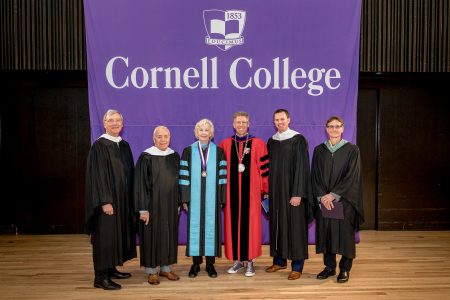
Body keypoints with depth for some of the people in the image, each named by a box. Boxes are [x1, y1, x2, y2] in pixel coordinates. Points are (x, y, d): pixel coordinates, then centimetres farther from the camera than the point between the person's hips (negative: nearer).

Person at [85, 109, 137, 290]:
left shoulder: (125, 146, 10)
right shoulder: (99, 146, -10)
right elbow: (97, 175, -15)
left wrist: (130, 199, 11)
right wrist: (105, 201, -20)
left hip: (123, 198, 7)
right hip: (107, 199, -7)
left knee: (118, 232, 13)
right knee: (105, 234, -3)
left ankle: (111, 269, 27)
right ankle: (101, 277, 6)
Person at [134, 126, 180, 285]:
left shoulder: (175, 156, 4)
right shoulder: (146, 157, -9)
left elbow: (178, 181, 10)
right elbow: (140, 184, -10)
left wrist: (179, 203, 7)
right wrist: (143, 209, -13)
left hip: (170, 205, 5)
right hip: (153, 204, -4)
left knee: (169, 234, 11)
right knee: (152, 235, 4)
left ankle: (166, 267, 26)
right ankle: (152, 270, 18)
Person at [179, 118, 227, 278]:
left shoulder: (218, 152, 4)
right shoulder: (188, 151, 3)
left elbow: (222, 176, 3)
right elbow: (184, 176, 1)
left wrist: (221, 199, -2)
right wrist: (184, 199, -4)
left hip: (212, 198, 0)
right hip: (194, 198, 0)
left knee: (211, 227, 4)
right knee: (194, 228, 5)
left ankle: (210, 264, 16)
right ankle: (195, 263, 17)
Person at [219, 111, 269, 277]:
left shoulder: (258, 144, -1)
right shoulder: (225, 144, 6)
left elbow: (263, 168, 0)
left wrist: (264, 190, -2)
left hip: (251, 191, -2)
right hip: (231, 191, 2)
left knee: (250, 224, 3)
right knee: (233, 224, 7)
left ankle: (250, 261, 15)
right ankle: (237, 260, 21)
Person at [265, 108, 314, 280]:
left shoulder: (298, 140, -8)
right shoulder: (271, 141, 10)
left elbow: (302, 168, -12)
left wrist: (297, 193, -18)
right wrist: (268, 190, 9)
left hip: (292, 190, -5)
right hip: (275, 191, 6)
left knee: (295, 226, -1)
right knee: (277, 224, 11)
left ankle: (297, 266, 9)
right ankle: (280, 260, 25)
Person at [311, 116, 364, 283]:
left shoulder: (352, 150, -2)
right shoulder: (319, 150, 7)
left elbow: (351, 176, -9)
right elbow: (315, 176, 4)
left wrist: (333, 194, -15)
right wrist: (322, 196, -10)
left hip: (344, 199, -2)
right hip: (324, 199, 3)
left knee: (344, 232, 2)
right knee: (325, 231, 5)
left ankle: (345, 269, 17)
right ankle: (329, 266, 20)